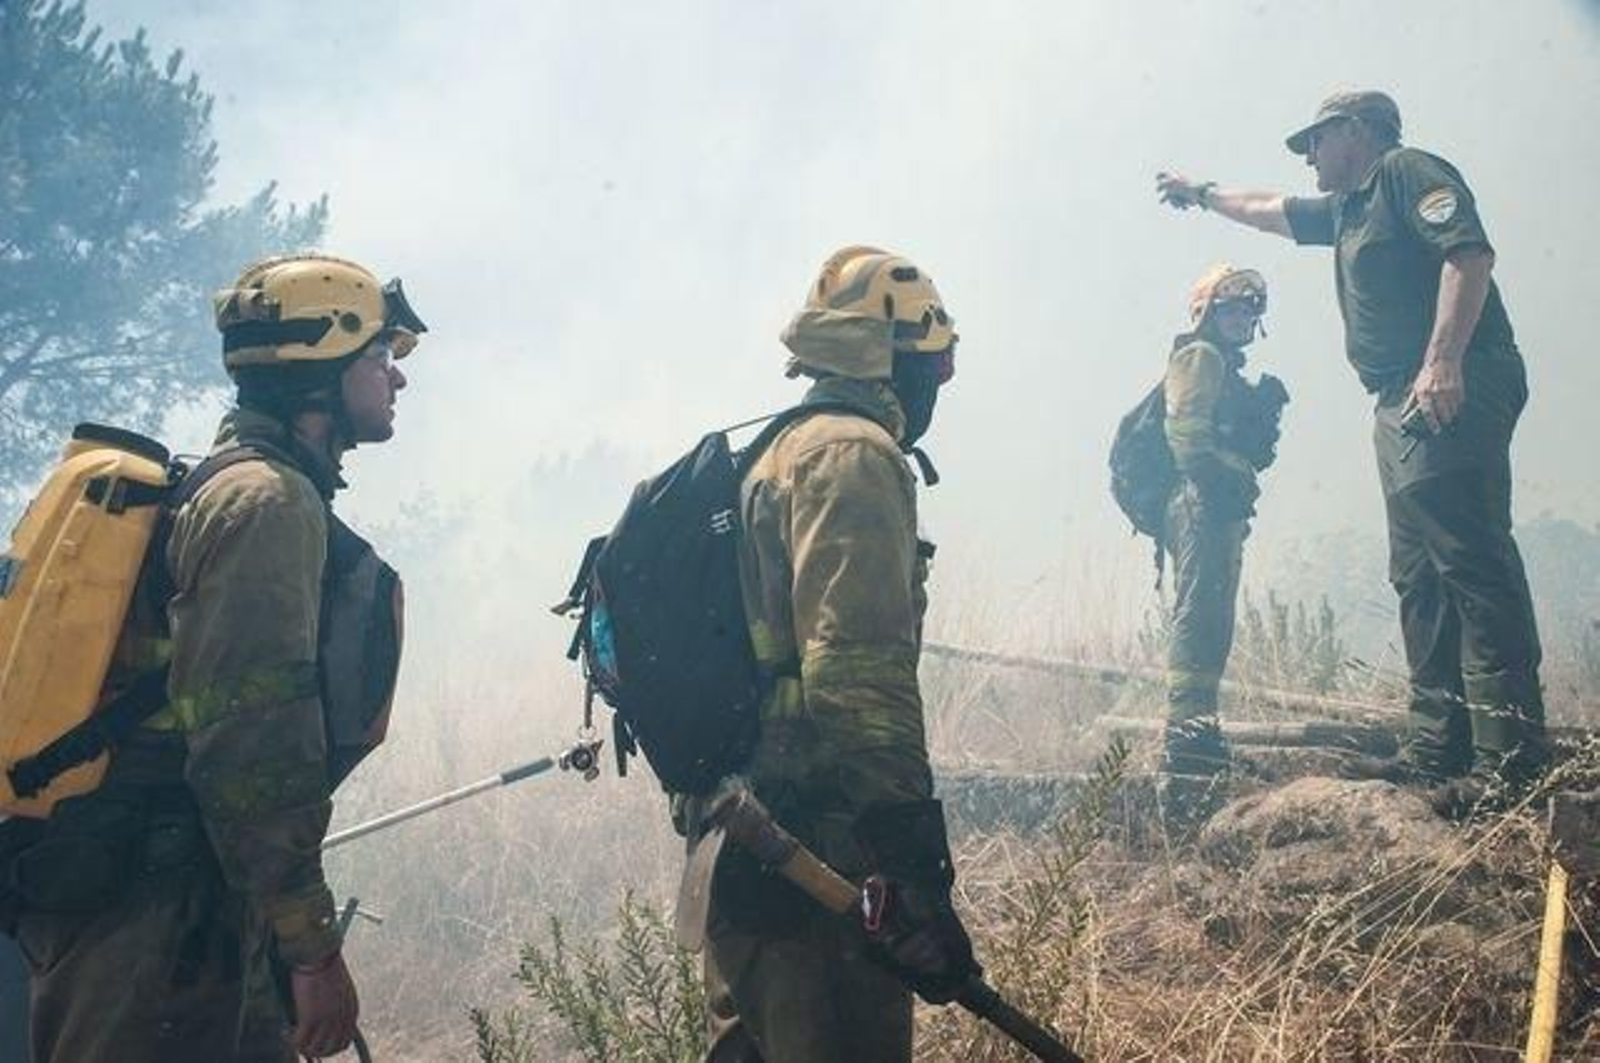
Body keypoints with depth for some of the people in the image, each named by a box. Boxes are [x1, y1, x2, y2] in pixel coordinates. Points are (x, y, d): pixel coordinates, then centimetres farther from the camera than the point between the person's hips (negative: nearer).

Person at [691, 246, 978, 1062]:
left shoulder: (770, 458, 21)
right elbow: (863, 672, -21)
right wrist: (916, 874, -23)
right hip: (816, 854, -10)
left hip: (738, 842, 10)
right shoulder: (855, 455, -10)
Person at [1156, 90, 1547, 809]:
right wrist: (1204, 195, 60)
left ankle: (1510, 762, -24)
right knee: (1420, 579, 5)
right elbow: (1273, 212, 47)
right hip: (1403, 406, 10)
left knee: (1471, 561, -17)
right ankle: (1438, 752, 3)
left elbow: (1468, 251, -17)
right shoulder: (1347, 209, 28)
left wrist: (1444, 359, -26)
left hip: (1451, 394, -10)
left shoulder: (1407, 172, -1)